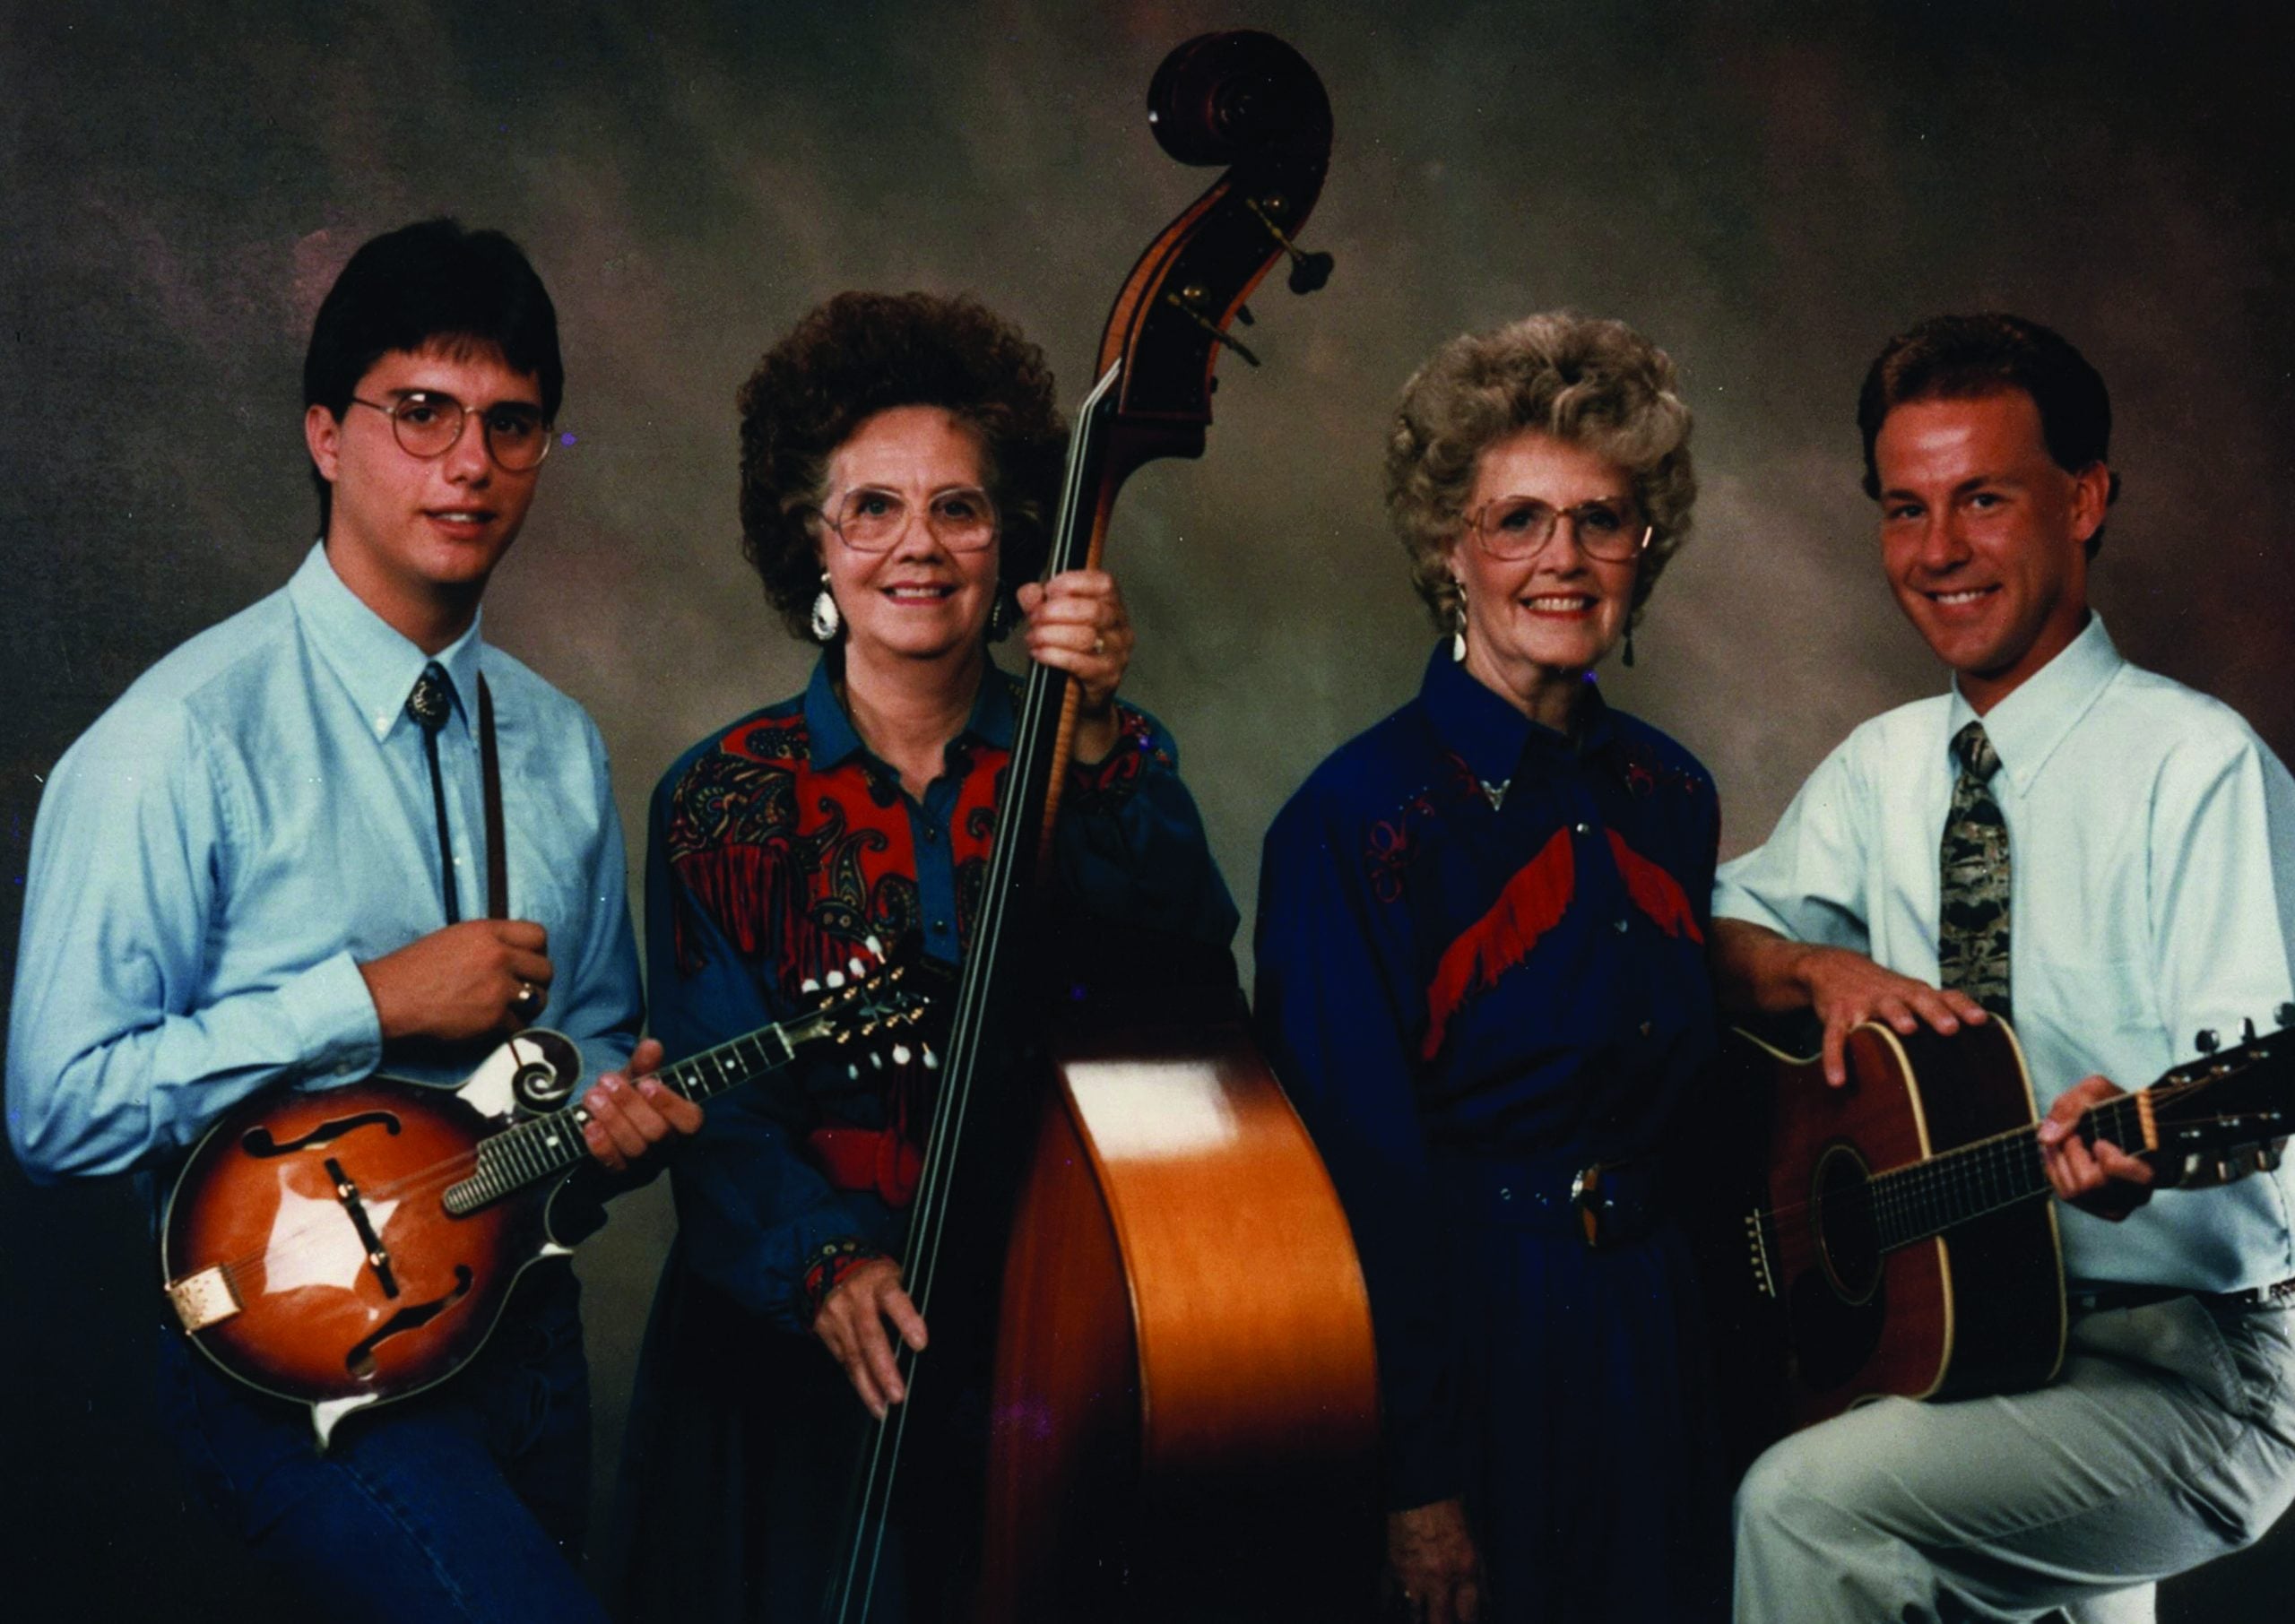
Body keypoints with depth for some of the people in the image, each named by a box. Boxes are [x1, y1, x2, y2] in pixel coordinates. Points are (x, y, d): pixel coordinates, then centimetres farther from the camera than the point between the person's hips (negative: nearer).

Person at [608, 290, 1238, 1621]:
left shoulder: (1117, 763, 1)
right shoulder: (727, 801, 0)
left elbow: (1185, 955, -18)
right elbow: (717, 1104, -7)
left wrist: (1097, 741, -30)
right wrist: (824, 1259, -24)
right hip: (798, 1368, 0)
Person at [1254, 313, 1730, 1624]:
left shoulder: (1668, 795, 5)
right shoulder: (1363, 818, -15)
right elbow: (1359, 1170, -16)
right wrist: (1416, 1484, -17)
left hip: (1648, 1352, 6)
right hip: (1454, 1349, -6)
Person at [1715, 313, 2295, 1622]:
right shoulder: (1886, 767, 10)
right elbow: (1716, 927, 15)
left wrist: (2143, 1143, -40)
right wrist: (1823, 971, -7)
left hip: (2189, 1366, -7)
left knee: (1807, 1504, -27)